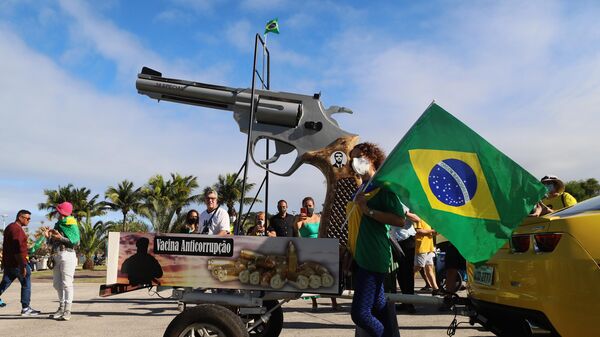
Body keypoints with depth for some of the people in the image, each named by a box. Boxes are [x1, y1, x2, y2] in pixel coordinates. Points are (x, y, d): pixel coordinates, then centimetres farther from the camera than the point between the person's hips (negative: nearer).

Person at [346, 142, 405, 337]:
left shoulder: (382, 187, -7)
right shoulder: (360, 190, 16)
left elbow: (400, 220, -16)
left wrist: (369, 211, -18)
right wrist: (350, 251, 18)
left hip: (374, 258, -8)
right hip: (359, 258, 8)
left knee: (360, 313, -13)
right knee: (378, 307, 14)